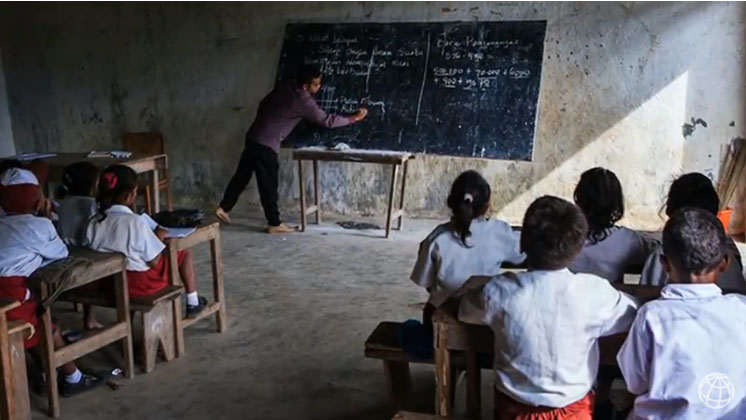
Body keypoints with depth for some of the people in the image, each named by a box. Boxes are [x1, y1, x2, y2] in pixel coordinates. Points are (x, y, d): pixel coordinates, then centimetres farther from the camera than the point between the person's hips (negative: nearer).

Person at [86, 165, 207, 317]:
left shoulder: (93, 223, -8)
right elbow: (154, 262, -18)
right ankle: (193, 303, 28)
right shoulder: (135, 222, -25)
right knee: (184, 254, 14)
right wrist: (160, 237, -1)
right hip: (142, 284, -6)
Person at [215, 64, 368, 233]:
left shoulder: (283, 88, 7)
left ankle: (223, 208, 25)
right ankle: (274, 224, 10)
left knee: (242, 176, 17)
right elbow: (326, 121, -10)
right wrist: (354, 118, -1)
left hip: (253, 137, 8)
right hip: (267, 145, -8)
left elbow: (263, 104, 17)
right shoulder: (304, 101, -17)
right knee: (268, 185, 1)